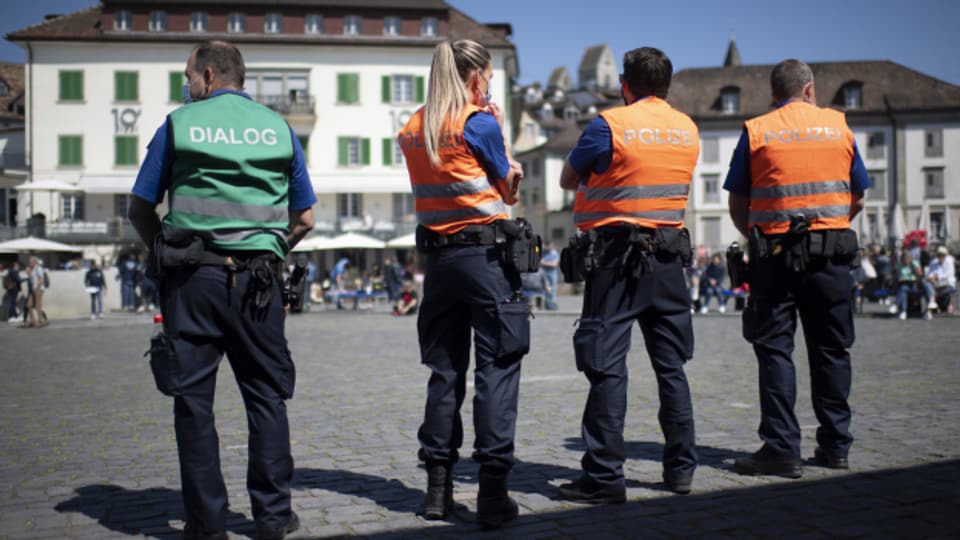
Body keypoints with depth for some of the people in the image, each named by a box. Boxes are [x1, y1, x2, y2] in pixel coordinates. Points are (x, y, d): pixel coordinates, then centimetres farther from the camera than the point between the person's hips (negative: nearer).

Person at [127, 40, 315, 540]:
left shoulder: (179, 123, 5)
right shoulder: (279, 128, 11)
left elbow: (140, 209, 5)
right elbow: (304, 220, 11)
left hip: (192, 279, -1)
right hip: (258, 281, 2)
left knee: (194, 399, 5)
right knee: (266, 395, 9)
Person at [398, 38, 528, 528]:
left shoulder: (411, 130, 10)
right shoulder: (480, 123, -8)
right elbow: (509, 193, 4)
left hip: (438, 257, 6)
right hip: (487, 253, -6)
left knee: (445, 369, 12)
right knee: (497, 368, -3)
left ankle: (438, 488, 15)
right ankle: (492, 491, -5)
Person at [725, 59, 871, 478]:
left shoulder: (755, 131, 2)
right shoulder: (839, 125, 8)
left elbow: (737, 205, 2)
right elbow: (858, 198, 12)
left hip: (776, 254, -2)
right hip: (832, 254, 3)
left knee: (775, 349, 0)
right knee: (831, 349, 11)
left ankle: (782, 448, -4)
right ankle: (835, 445, 17)